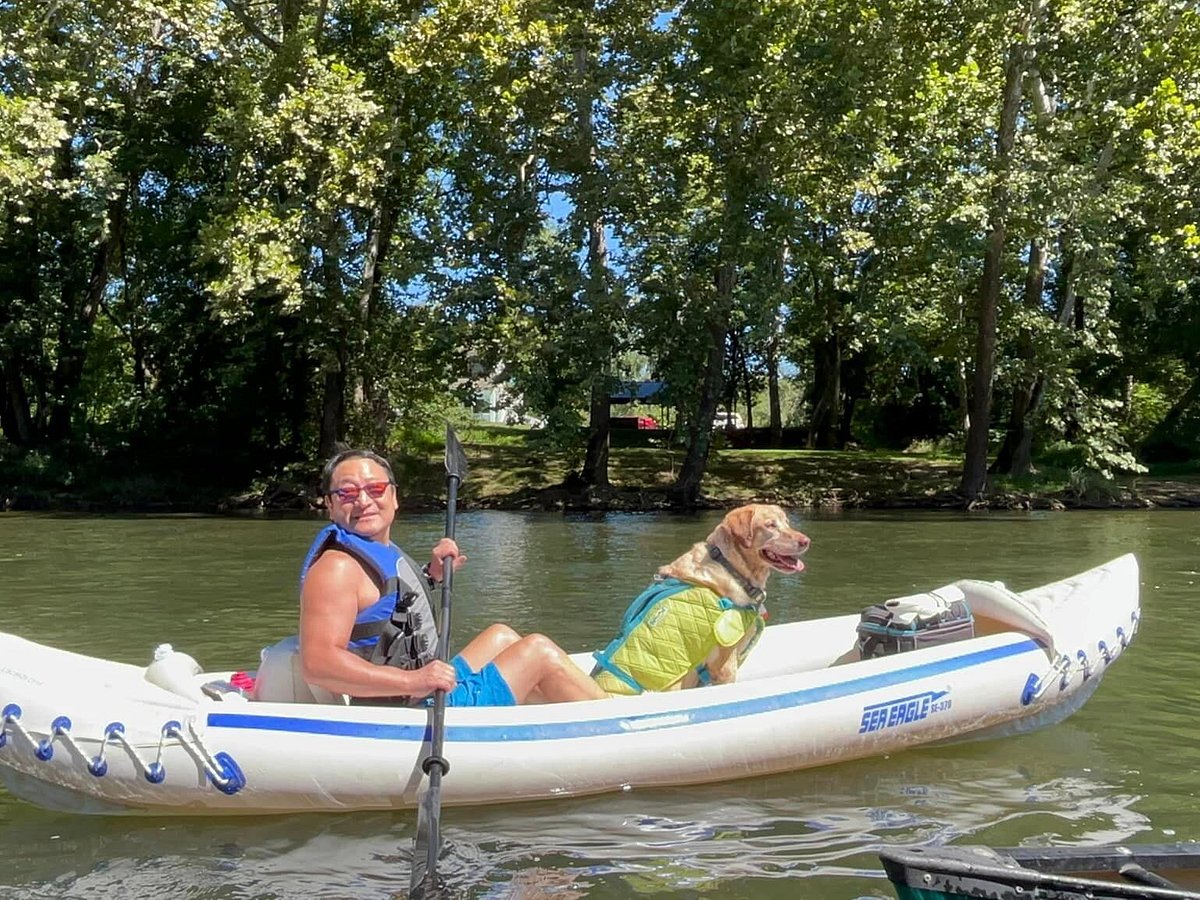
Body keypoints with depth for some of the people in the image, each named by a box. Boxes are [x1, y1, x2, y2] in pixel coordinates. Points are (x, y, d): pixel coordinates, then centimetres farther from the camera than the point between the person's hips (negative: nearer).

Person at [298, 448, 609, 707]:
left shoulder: (383, 552, 10)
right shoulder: (336, 568, -20)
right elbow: (316, 663, -31)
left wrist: (431, 575, 12)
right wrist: (413, 681, -37)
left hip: (432, 697, 11)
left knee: (500, 636, 27)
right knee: (539, 650, -2)